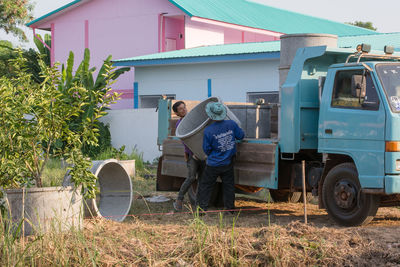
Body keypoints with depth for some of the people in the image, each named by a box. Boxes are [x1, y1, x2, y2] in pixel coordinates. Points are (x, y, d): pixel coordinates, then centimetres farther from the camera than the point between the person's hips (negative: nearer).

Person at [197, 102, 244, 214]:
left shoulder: (208, 130, -19)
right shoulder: (232, 124, -12)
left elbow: (206, 149, -8)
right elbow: (241, 136, 4)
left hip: (214, 165, -3)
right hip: (228, 163, 3)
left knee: (205, 186, 10)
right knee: (228, 185, 15)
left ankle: (202, 208, 11)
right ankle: (230, 208, 21)